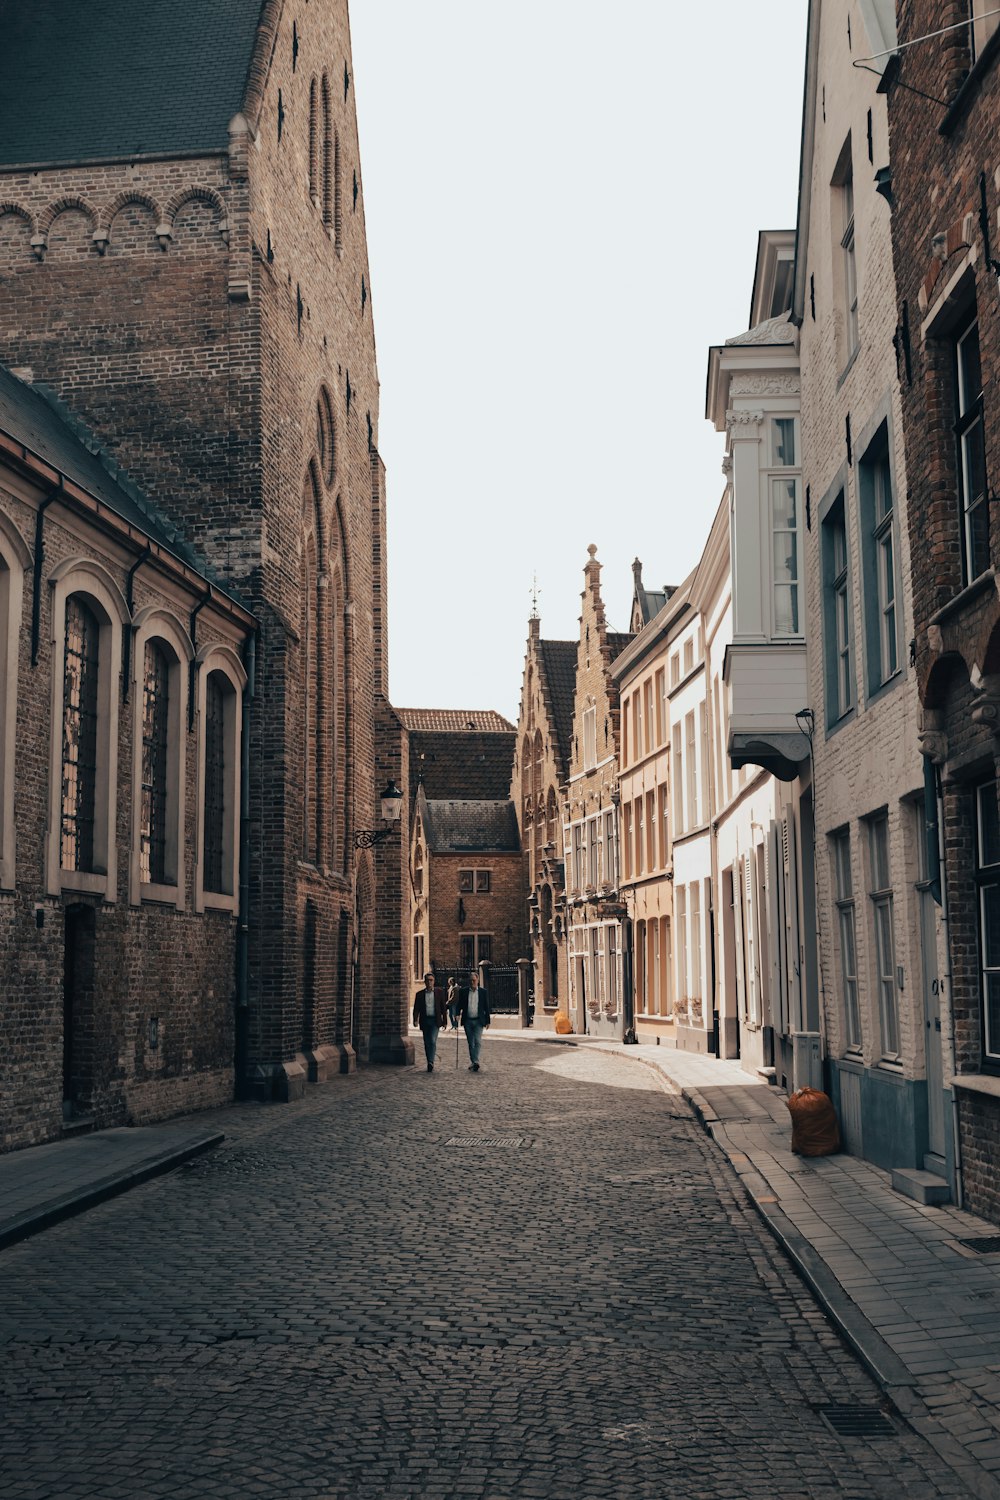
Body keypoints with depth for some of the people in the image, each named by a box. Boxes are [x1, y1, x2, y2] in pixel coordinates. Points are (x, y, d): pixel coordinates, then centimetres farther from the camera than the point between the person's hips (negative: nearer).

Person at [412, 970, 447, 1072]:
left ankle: (431, 1062, -19)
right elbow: (416, 1009, 2)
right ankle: (429, 1064, 15)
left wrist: (444, 1021, 4)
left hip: (435, 1020, -2)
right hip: (425, 1021, 2)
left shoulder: (438, 992, 4)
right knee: (427, 1043, 6)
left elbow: (443, 1007, 7)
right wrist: (415, 1020, -14)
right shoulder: (420, 994, 6)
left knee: (433, 1041, -17)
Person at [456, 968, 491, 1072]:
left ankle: (475, 1062, -17)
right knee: (470, 1043, 8)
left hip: (478, 1020, -2)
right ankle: (473, 1062, 15)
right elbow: (460, 1005, 7)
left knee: (477, 1041, -14)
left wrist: (487, 1021, 3)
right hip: (467, 1021, 2)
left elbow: (486, 1007, 4)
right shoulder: (463, 991, 4)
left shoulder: (483, 991, 1)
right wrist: (458, 1014, -12)